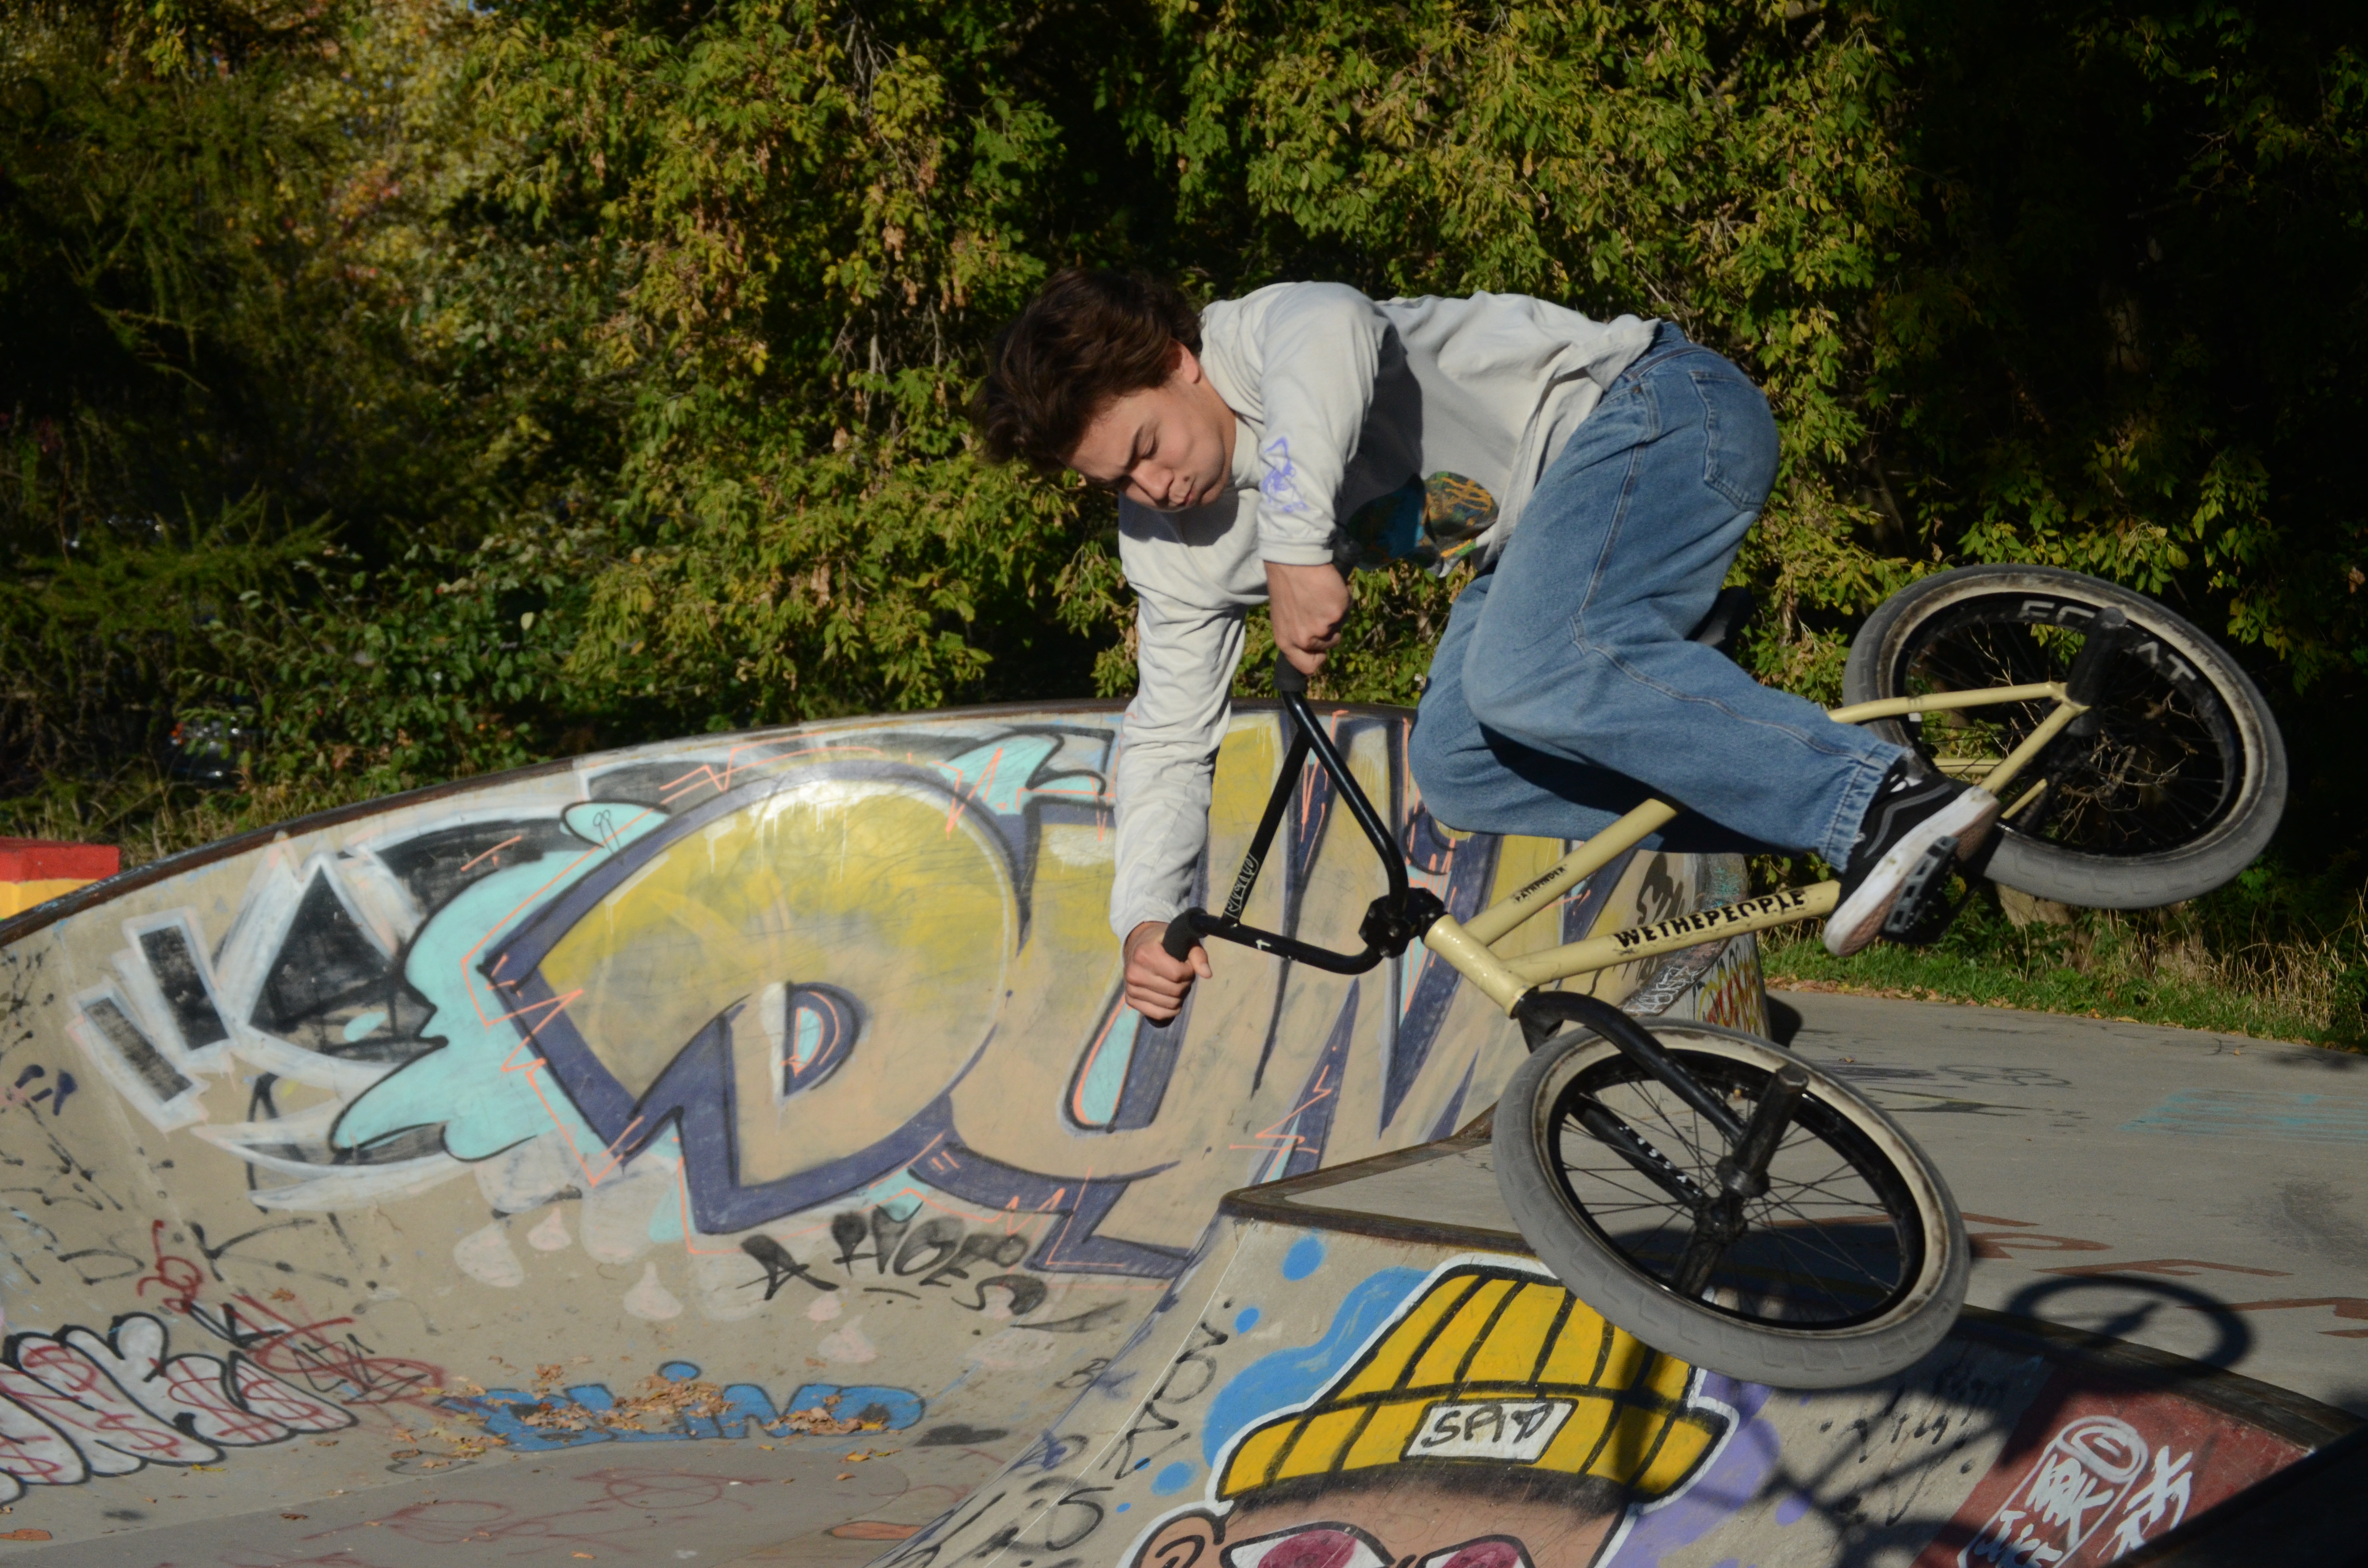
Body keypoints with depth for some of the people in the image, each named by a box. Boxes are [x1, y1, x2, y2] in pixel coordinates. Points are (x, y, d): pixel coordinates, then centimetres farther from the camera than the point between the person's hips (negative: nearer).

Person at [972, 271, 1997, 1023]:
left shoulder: (1260, 337, -21)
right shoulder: (1170, 550, 5)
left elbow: (1332, 327, -47)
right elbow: (1167, 735, 9)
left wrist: (1298, 547, -46)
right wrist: (1145, 919, -6)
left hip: (1660, 410, -10)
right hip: (1544, 522, 10)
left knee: (1527, 673, -32)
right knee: (1455, 766, -6)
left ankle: (1877, 796, -34)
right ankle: (1797, 812, -7)